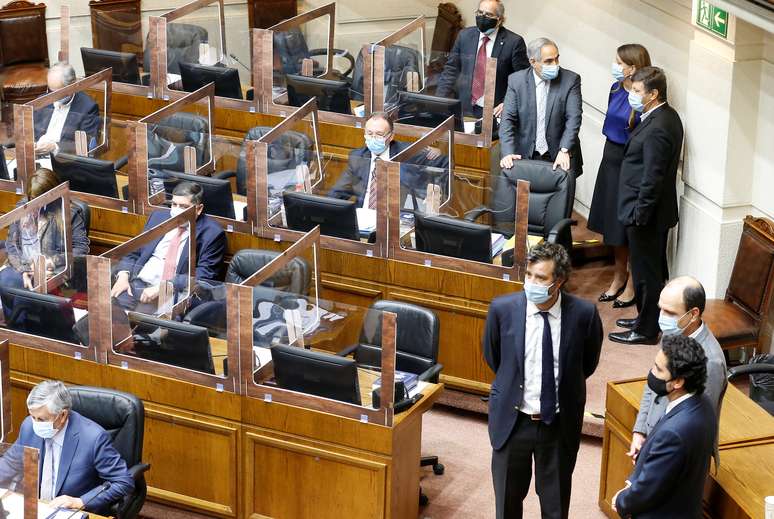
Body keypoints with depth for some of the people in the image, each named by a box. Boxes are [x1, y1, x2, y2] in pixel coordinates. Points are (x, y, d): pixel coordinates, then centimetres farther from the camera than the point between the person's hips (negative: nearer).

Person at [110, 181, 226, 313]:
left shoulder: (212, 233, -3)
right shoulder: (158, 217, 14)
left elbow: (203, 276, -10)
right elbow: (134, 252, 18)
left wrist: (162, 287, -18)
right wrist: (123, 276, -3)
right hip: (138, 283, 5)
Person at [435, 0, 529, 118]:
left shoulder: (513, 42, -7)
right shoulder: (464, 36, 5)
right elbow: (450, 70, 10)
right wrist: (439, 101, -1)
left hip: (495, 111, -3)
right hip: (465, 108, 3)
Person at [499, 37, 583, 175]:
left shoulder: (570, 80, -2)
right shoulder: (516, 80, 0)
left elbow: (573, 119, -9)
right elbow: (508, 119, -3)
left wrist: (564, 151, -23)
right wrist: (508, 153, -17)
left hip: (561, 159, 0)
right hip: (525, 157, 0)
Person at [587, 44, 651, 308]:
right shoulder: (616, 89, 3)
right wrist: (610, 154, 16)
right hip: (611, 157, 8)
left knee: (628, 226, 3)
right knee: (613, 223, 17)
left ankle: (632, 285, 18)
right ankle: (619, 277, 33)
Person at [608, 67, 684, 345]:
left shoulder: (656, 129, -26)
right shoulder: (667, 116, 6)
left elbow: (652, 178, -24)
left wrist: (639, 215, -18)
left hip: (647, 215, -10)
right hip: (658, 211, 10)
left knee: (646, 271, 3)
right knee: (654, 269, 20)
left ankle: (646, 330, 14)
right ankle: (648, 318, 34)